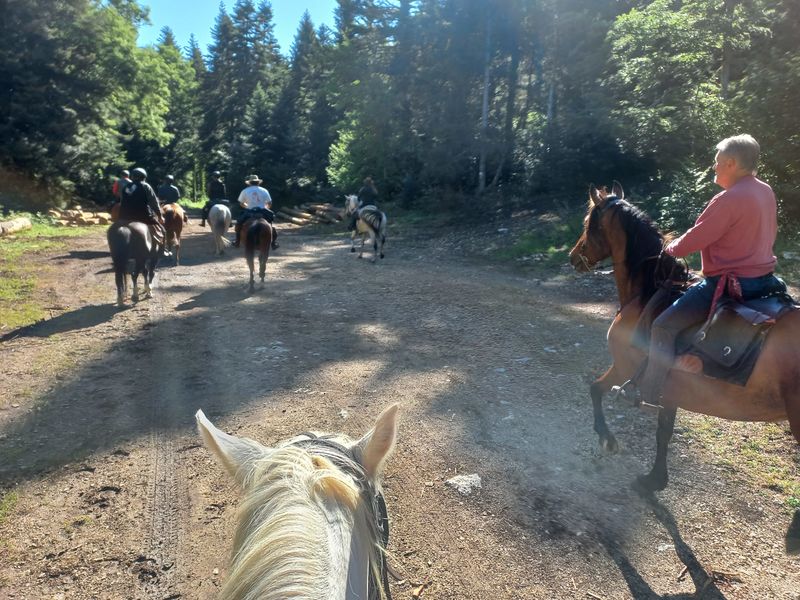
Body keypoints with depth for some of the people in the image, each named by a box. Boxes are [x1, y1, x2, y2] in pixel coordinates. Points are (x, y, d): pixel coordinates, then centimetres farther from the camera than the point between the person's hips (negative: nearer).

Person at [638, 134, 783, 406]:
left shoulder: (729, 199, -21)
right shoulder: (766, 192, 7)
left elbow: (693, 241, -18)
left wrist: (669, 249, 1)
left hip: (730, 284, -10)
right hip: (764, 277, 10)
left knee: (663, 327, -8)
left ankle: (648, 395, -4)